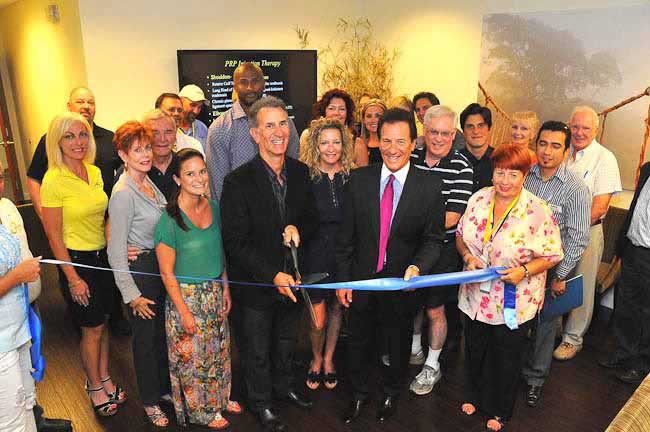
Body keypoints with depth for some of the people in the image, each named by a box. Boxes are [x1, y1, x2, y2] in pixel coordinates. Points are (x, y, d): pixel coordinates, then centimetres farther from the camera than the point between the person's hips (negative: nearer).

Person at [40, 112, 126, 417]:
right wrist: (73, 278, -13)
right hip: (77, 260, -6)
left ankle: (104, 379, 35)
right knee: (92, 328, 8)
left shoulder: (95, 172, 3)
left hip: (102, 256, 6)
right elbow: (54, 235, -14)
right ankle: (95, 388, 29)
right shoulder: (54, 180, -17)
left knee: (102, 323, 17)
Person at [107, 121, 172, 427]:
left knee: (163, 331, 20)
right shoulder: (123, 193, -21)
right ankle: (150, 401, 29)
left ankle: (164, 387, 40)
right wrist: (131, 294, -16)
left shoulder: (148, 181, 4)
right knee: (146, 337, 9)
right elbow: (116, 250, -18)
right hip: (140, 269, -7)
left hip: (161, 264, 7)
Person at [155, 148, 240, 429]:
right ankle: (201, 411, 35)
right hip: (186, 296, -6)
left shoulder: (214, 208, -2)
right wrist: (184, 311, -14)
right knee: (193, 356, 12)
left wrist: (225, 288, 8)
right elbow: (167, 273, -16)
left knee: (218, 351, 21)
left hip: (216, 292, 6)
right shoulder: (169, 220, -20)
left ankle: (219, 397, 44)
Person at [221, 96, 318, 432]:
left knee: (286, 341, 27)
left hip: (292, 279, 4)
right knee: (258, 350, 17)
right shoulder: (238, 181, -20)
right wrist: (273, 276, -26)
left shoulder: (300, 172, -5)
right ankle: (260, 402, 42)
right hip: (257, 283, -4)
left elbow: (313, 218, 5)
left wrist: (298, 230, -18)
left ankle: (284, 385, 53)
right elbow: (236, 242, -20)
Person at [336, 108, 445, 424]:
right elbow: (346, 235, -4)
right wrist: (343, 278, -4)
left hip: (403, 280, -1)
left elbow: (433, 239, -8)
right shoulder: (359, 179, -9)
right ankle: (359, 393, 47)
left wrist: (416, 268, -25)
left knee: (398, 342, 22)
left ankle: (391, 393, 50)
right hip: (361, 277, 1)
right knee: (358, 340, 20)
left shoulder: (430, 186, -13)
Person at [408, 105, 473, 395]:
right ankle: (415, 350, 45)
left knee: (435, 309, 9)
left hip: (441, 249, -4)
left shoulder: (461, 167, -13)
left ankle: (432, 365, 30)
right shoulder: (411, 159, -1)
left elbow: (452, 216, -17)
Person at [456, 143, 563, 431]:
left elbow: (553, 255, -11)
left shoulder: (537, 211, -18)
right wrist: (468, 257, -13)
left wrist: (524, 271, -26)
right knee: (475, 352, 24)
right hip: (477, 297, 4)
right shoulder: (479, 199, -5)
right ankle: (474, 396, 52)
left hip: (514, 304, -3)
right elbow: (461, 234, 6)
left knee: (506, 361, 18)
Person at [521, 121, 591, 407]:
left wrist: (560, 277, -11)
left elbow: (578, 239, -12)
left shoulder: (576, 189, -14)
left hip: (552, 268, -3)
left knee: (545, 324, 13)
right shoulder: (524, 176, -3)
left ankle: (535, 378, 33)